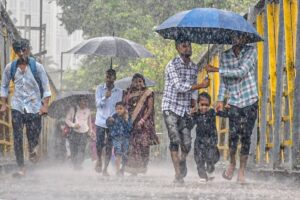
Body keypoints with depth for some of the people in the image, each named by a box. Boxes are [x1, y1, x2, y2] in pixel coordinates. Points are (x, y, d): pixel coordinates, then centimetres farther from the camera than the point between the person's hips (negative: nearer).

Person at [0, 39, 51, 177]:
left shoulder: (37, 67, -4)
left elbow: (46, 87, 0)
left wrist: (45, 105, -9)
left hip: (34, 107, -2)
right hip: (17, 107, 2)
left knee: (33, 137, -1)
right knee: (17, 138, -5)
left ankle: (34, 150, 35)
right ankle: (21, 168, -1)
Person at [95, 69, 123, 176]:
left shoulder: (119, 92, 4)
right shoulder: (100, 89, 2)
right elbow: (98, 104, -5)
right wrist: (105, 97, -25)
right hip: (100, 121, 0)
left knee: (109, 146, -2)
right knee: (99, 144, -5)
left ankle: (105, 169, 4)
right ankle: (99, 160, 25)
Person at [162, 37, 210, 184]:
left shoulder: (194, 67, 11)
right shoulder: (172, 65, -10)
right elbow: (179, 86, -20)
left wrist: (194, 99, 4)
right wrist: (201, 85, -22)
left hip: (185, 109, 5)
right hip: (171, 108, -5)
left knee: (187, 143, 0)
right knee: (175, 140, -13)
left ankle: (182, 161, 33)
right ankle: (178, 175, -12)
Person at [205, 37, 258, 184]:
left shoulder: (251, 51, -2)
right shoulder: (225, 56, 8)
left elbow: (241, 72, -14)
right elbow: (223, 80, 13)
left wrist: (217, 70, -13)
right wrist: (220, 100, 3)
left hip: (250, 101, -1)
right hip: (234, 102, 1)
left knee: (246, 137, -3)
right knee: (233, 135, -14)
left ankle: (241, 171, 5)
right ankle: (232, 163, 10)